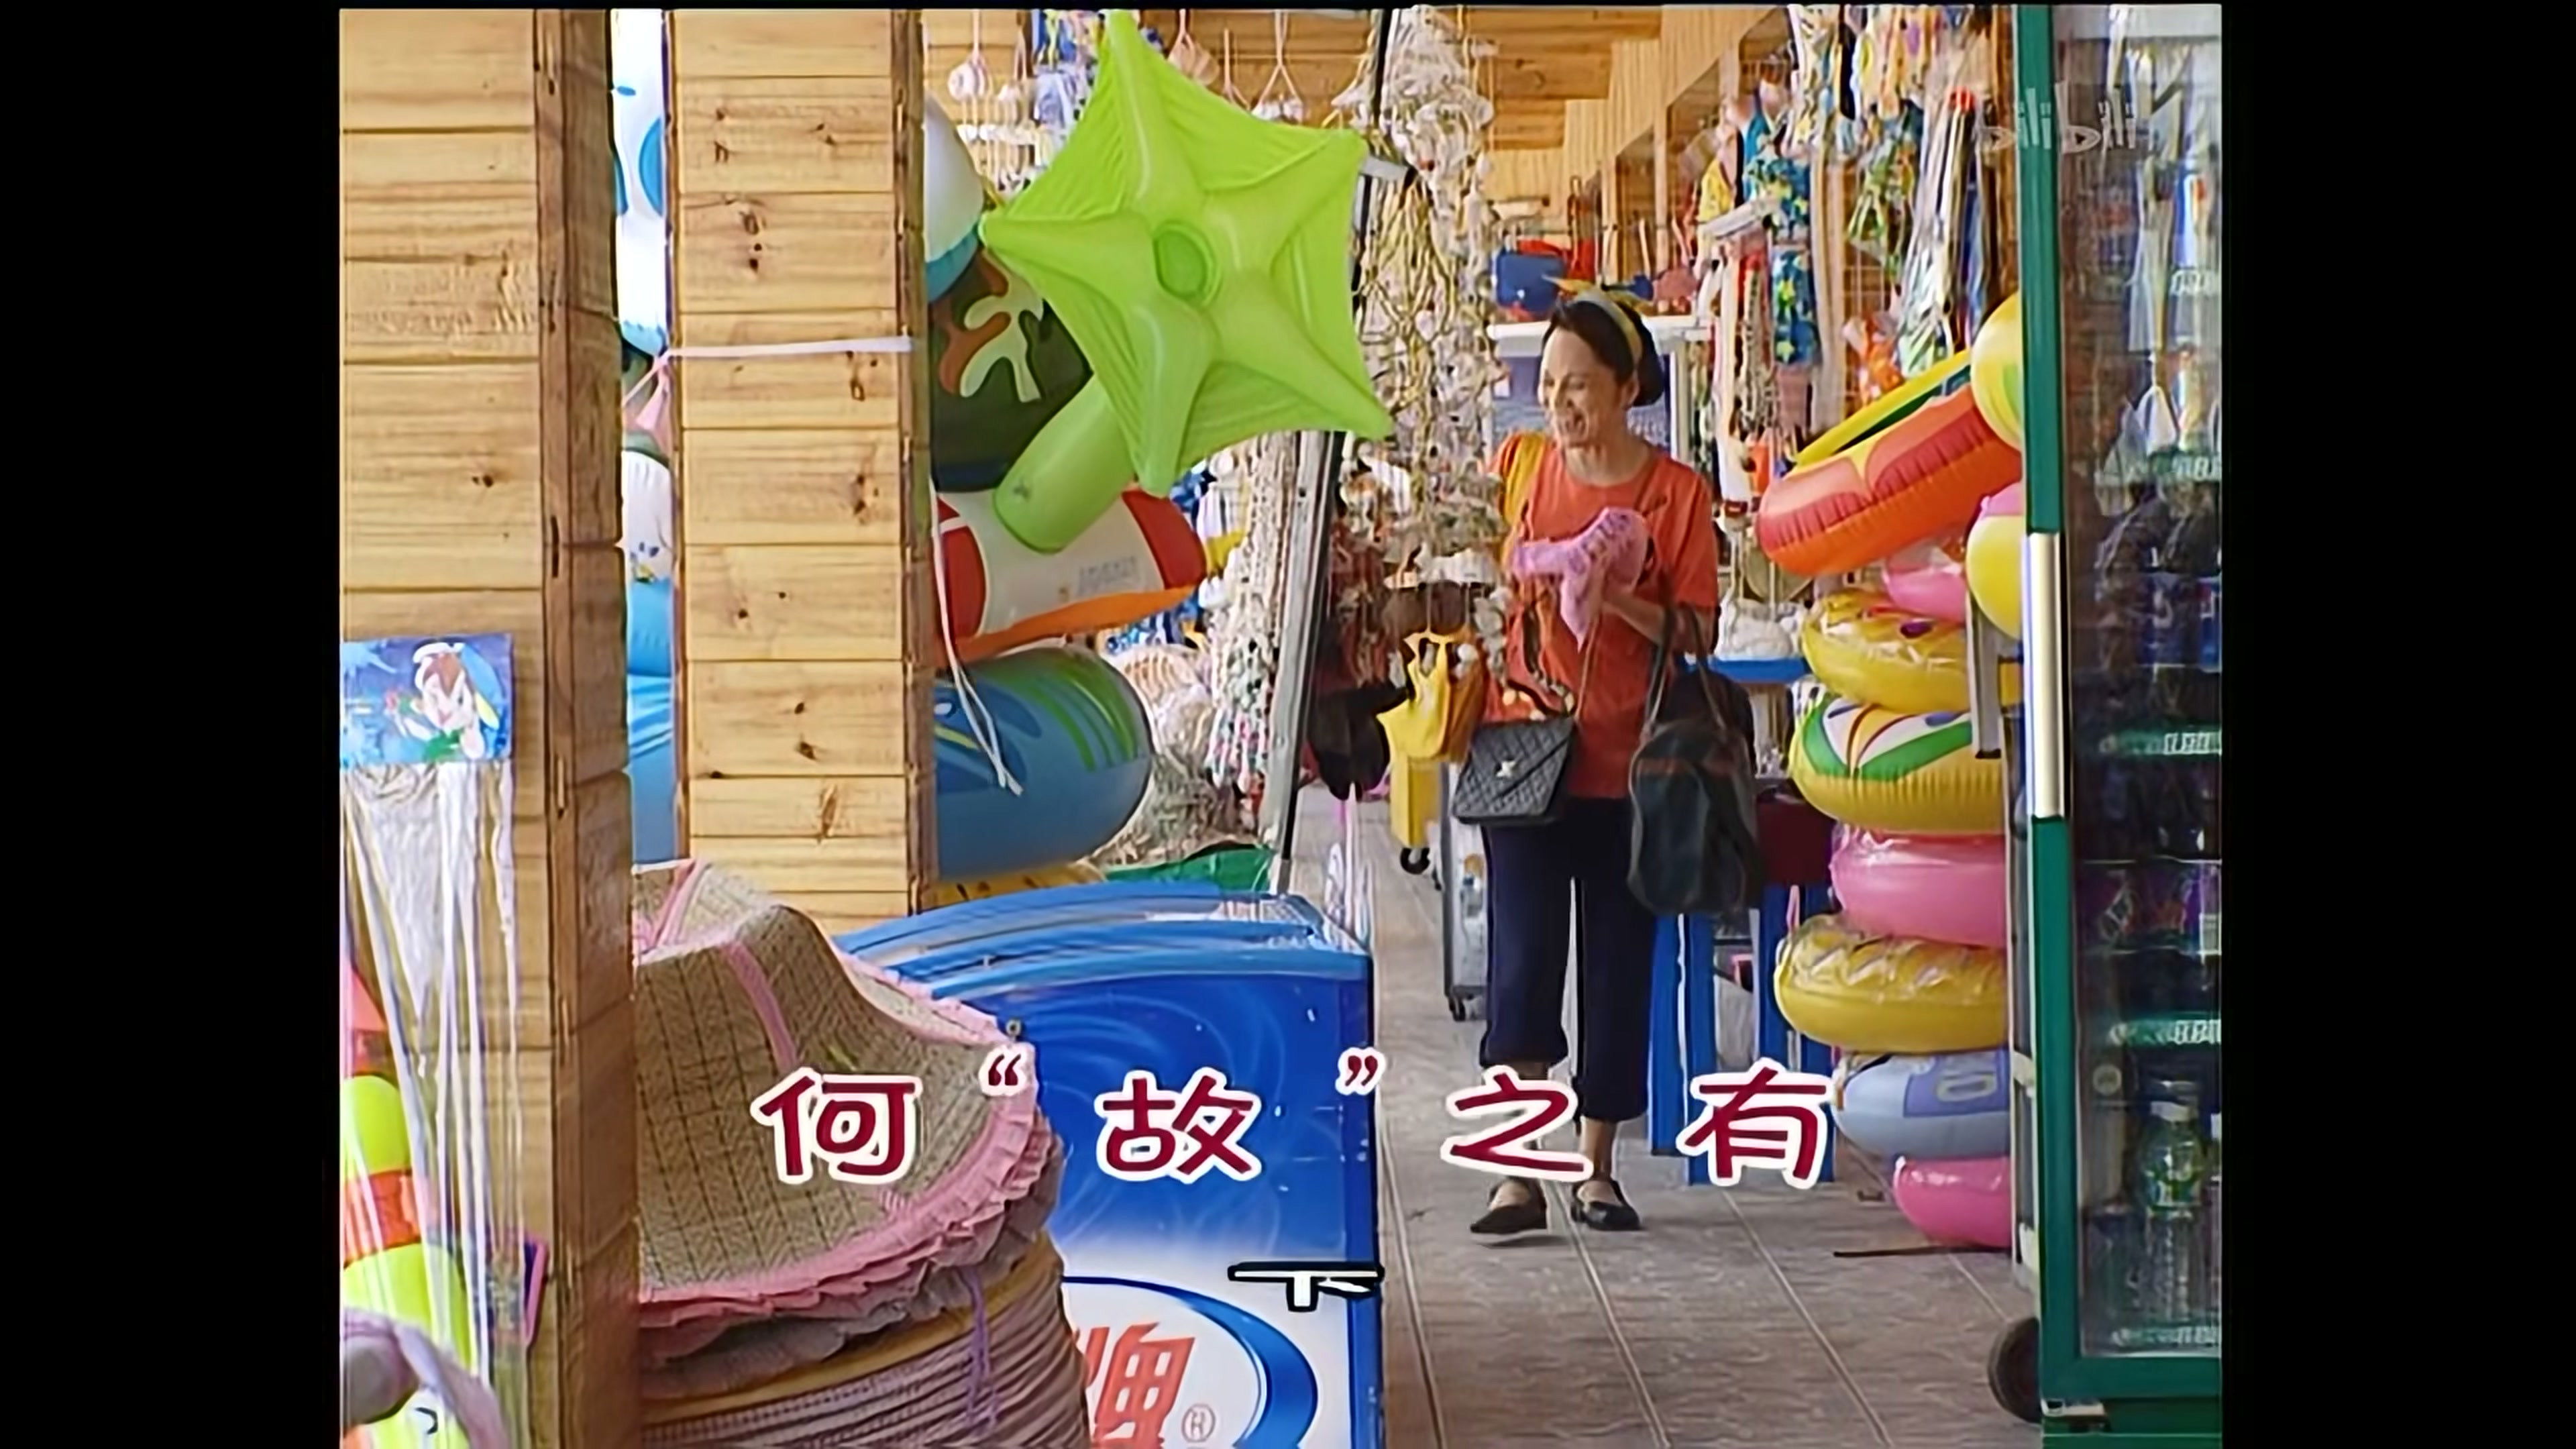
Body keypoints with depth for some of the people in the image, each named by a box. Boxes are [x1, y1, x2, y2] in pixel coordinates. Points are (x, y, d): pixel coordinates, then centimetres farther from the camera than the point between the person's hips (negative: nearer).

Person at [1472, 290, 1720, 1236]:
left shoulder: (1677, 492, -2)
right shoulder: (1530, 470, 6)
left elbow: (1699, 632, -4)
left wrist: (1618, 600, -19)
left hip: (1628, 766, -1)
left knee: (1618, 971, 6)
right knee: (1521, 965, -6)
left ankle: (1597, 1169, 18)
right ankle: (1517, 1174, -2)